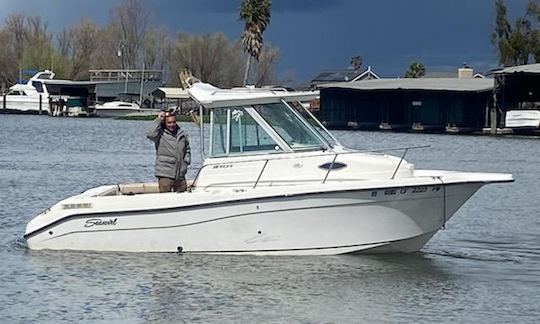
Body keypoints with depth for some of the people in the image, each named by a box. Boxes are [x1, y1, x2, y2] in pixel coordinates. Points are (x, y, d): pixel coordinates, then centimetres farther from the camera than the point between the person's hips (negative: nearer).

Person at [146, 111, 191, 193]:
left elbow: (187, 149, 28)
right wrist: (158, 120, -17)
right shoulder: (160, 134, -3)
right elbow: (151, 135, -26)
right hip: (165, 175, -5)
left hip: (180, 175, 6)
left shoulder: (182, 134, 13)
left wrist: (187, 161, 11)